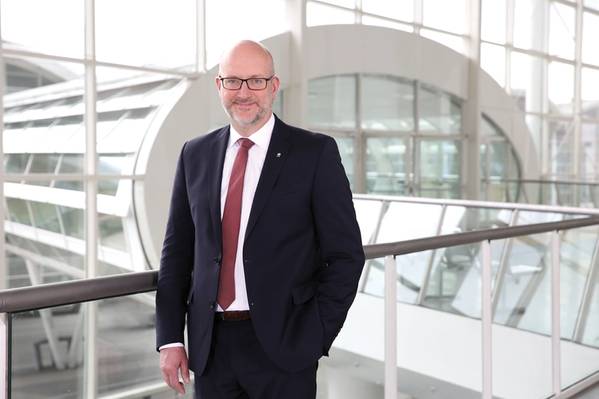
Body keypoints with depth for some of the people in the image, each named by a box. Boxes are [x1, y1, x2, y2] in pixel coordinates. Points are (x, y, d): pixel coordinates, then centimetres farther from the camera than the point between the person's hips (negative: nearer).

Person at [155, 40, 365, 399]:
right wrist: (170, 338, 3)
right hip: (210, 346, 4)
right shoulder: (195, 154, 5)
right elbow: (177, 250, 7)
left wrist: (314, 339, -9)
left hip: (281, 346, -3)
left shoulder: (315, 152, -6)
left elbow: (345, 255, -6)